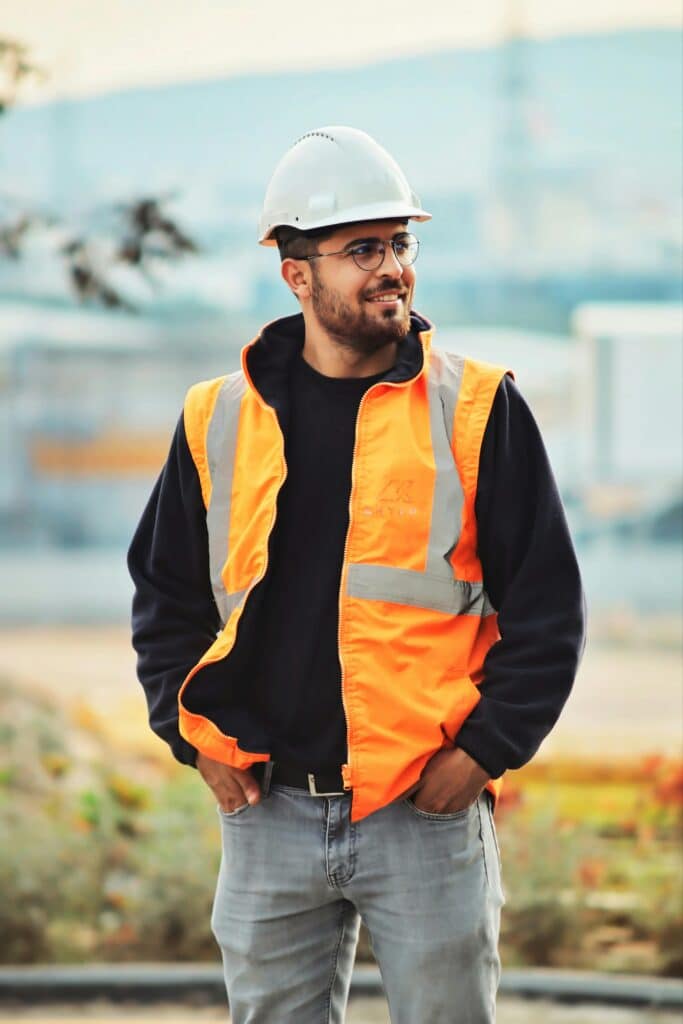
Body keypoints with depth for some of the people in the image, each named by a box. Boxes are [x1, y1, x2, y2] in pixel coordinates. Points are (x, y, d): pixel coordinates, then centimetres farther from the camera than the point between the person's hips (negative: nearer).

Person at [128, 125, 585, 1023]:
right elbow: (167, 595, 18)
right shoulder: (219, 419, 7)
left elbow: (547, 605, 2)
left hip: (427, 813, -2)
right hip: (268, 815, 2)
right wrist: (197, 738, 5)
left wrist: (483, 748, -6)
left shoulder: (477, 410, 1)